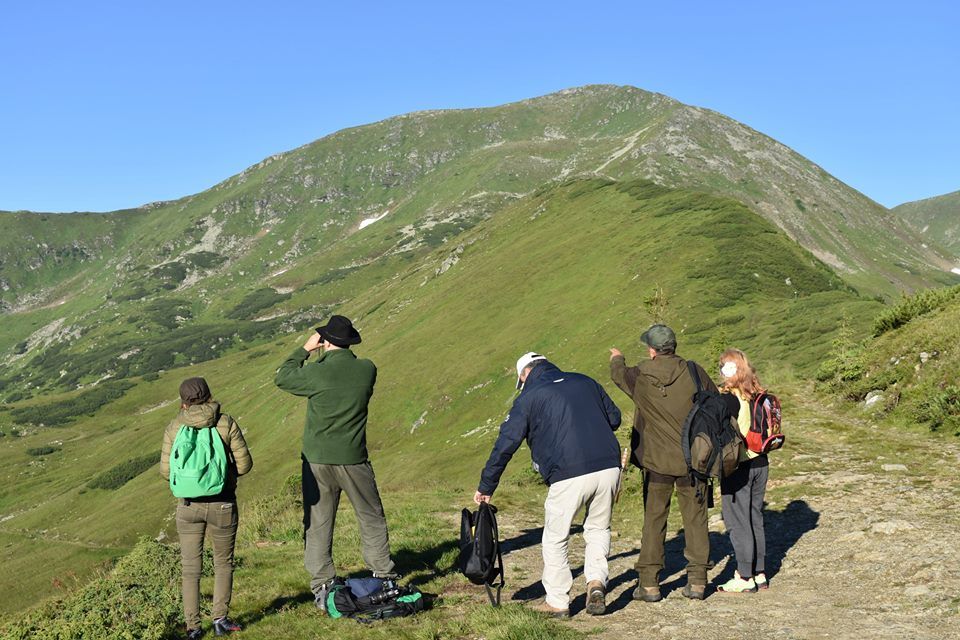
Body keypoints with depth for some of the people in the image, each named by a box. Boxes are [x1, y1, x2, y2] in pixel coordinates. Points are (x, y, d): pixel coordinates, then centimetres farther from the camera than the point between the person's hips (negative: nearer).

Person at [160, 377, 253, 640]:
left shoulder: (174, 428, -3)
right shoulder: (226, 423, -7)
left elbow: (166, 470, -2)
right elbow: (244, 464, -6)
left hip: (189, 505, 1)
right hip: (222, 504, -1)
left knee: (191, 568, 13)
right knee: (223, 563, 18)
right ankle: (220, 618, 15)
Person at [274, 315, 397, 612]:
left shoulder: (317, 372, -14)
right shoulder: (367, 369, -6)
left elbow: (282, 377, 3)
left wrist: (305, 350, 9)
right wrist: (328, 357, 14)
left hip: (317, 459, -1)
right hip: (353, 460, 2)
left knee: (317, 524, 8)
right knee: (372, 519, 14)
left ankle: (321, 585, 10)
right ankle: (384, 576, 19)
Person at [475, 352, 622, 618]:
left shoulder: (528, 398, 5)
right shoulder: (585, 382, 17)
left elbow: (505, 444, 2)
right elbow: (614, 418, 23)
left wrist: (486, 487, 8)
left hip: (569, 476, -4)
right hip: (609, 468, 4)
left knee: (555, 540, 13)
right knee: (598, 529, 24)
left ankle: (557, 602, 18)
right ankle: (596, 582, 5)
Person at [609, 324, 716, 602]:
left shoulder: (641, 376, -10)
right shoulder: (694, 372, -8)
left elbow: (619, 374, 13)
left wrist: (617, 359, 37)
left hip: (657, 460, -1)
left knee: (653, 519, 9)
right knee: (695, 518, 10)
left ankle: (649, 582, 11)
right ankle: (697, 580, 13)